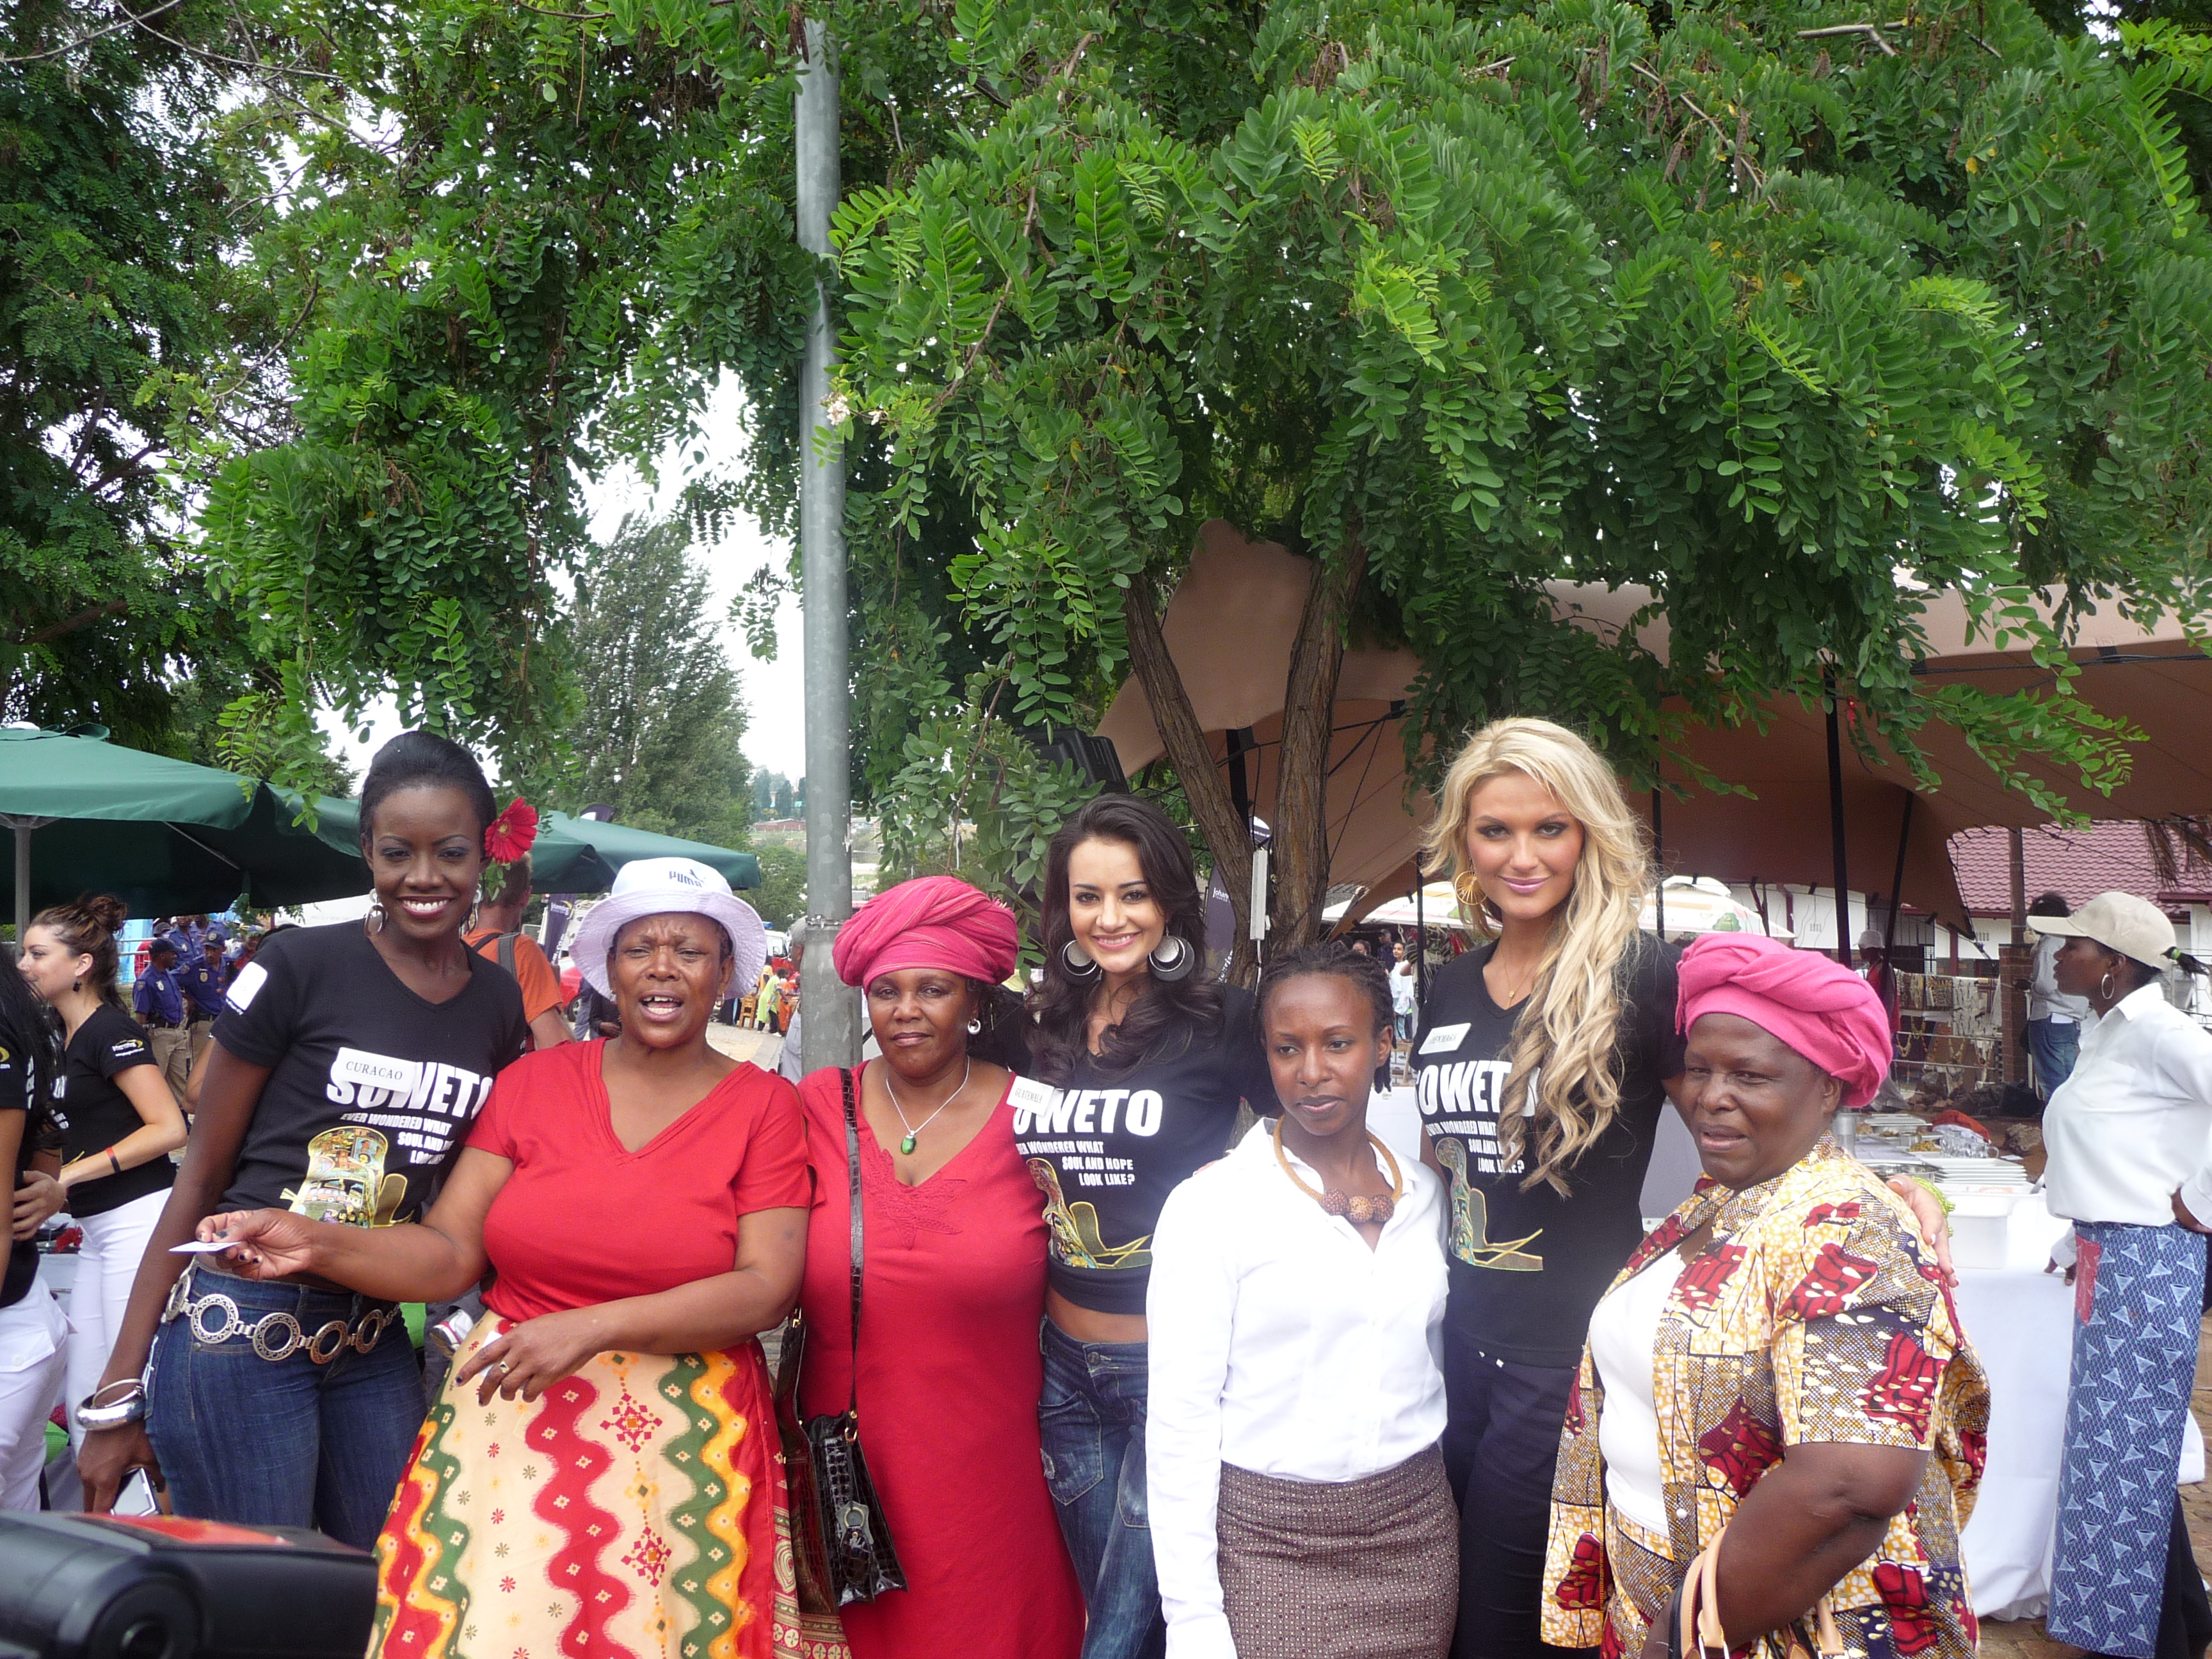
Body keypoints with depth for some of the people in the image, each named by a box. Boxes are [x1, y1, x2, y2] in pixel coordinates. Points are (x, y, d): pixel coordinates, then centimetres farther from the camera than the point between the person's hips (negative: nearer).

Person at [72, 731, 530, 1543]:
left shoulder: (501, 1004, 5)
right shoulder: (300, 965, -9)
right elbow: (201, 1174, -5)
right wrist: (120, 1392, -5)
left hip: (374, 1342, 5)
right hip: (242, 1330, -5)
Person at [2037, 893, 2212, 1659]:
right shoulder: (2107, 1032, 12)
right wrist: (2076, 1244, 15)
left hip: (2145, 1265, -9)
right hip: (2105, 1262, 9)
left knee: (2126, 1454, -1)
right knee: (2110, 1447, 17)